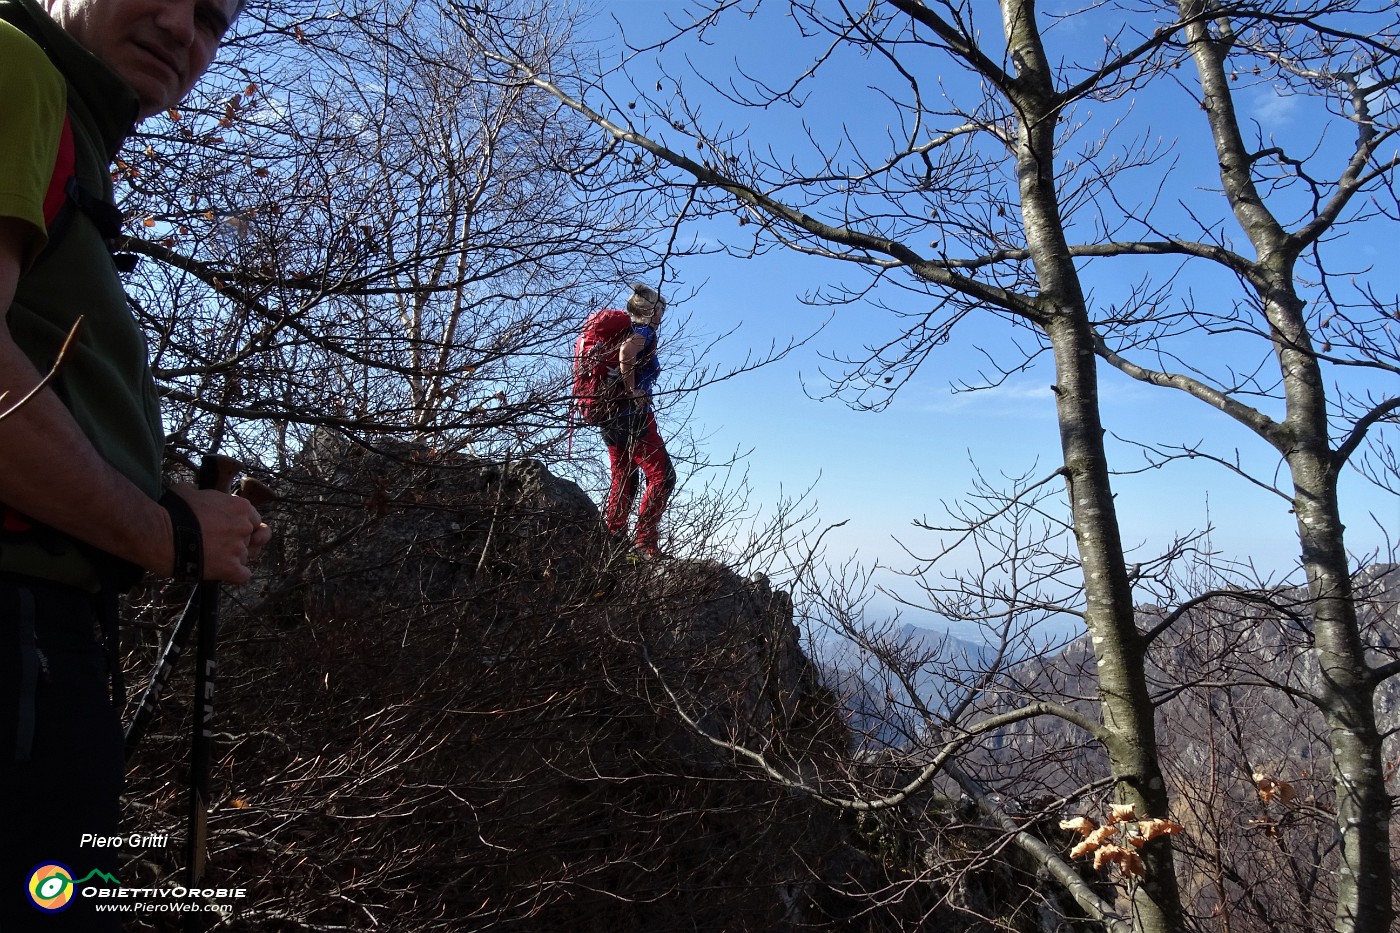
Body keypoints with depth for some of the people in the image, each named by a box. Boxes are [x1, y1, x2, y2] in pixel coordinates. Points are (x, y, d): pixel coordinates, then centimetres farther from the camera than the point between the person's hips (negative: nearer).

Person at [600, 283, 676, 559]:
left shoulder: (625, 331, 18)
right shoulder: (645, 333, -7)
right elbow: (625, 354, -29)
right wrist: (632, 392, -20)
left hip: (610, 418, 9)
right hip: (633, 415, -9)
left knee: (622, 480, 14)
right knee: (662, 476, -5)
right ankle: (645, 544, -9)